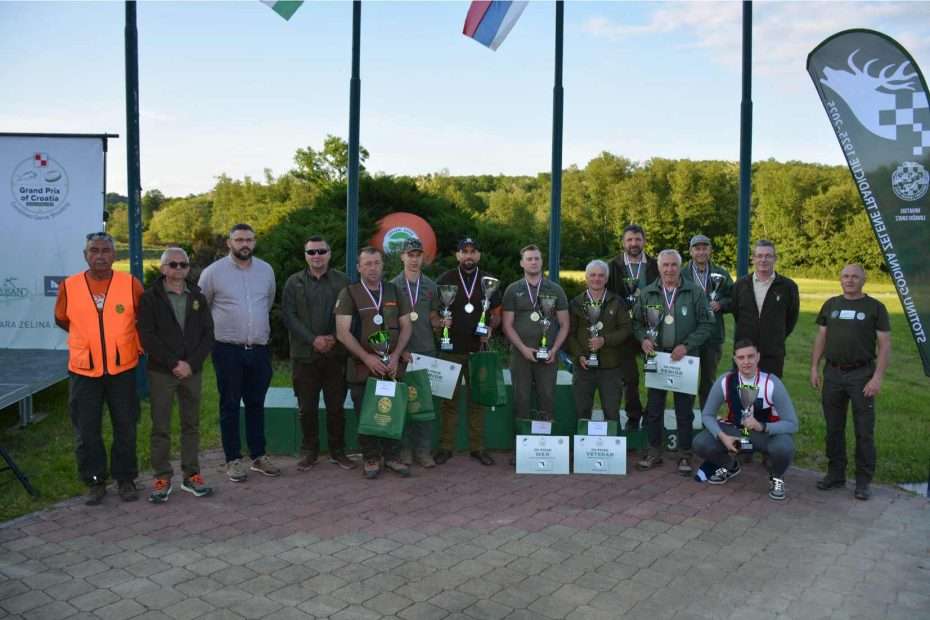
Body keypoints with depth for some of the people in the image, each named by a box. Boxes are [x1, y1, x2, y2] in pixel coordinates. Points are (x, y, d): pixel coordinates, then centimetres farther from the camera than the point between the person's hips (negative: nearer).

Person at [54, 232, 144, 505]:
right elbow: (61, 320, 13)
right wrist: (90, 338, 13)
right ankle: (95, 482, 21)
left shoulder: (131, 284, -5)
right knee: (86, 431, 6)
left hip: (122, 369, 0)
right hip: (83, 371, 1)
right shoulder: (69, 286, -3)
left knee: (126, 428, 8)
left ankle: (125, 479, 22)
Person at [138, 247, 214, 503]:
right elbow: (147, 337, -8)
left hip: (192, 371, 3)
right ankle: (162, 478, 12)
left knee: (191, 425, 8)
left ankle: (191, 475, 17)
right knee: (160, 428, 2)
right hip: (161, 372, -3)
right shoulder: (150, 298, -1)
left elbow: (208, 335, 4)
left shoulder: (197, 297, 8)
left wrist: (191, 363, -9)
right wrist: (173, 364, -14)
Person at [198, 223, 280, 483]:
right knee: (230, 406, 5)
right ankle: (233, 460, 14)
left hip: (259, 349, 3)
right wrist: (218, 328, 9)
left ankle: (259, 456, 21)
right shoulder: (213, 272, -5)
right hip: (228, 350, -3)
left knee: (256, 404, 11)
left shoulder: (266, 270, 6)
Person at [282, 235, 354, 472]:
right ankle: (309, 452, 20)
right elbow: (288, 316, -2)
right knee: (307, 407, 7)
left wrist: (334, 338, -13)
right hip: (304, 354, 0)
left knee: (336, 406, 6)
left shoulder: (343, 281, 5)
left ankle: (337, 451, 19)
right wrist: (313, 339, -13)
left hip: (336, 354, 0)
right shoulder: (294, 282, 6)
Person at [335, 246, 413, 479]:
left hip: (391, 366, 3)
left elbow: (406, 326, 9)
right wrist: (367, 358, -14)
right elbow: (343, 333, -8)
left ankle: (392, 456, 20)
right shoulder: (349, 293, -2)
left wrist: (395, 356, -4)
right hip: (362, 368, -3)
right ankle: (371, 458, 18)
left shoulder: (395, 292, 10)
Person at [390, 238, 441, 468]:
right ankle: (404, 448, 13)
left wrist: (442, 322, -8)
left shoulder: (431, 286, 9)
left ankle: (423, 450, 11)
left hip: (427, 351, 2)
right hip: (401, 352, -2)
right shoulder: (393, 286, 1)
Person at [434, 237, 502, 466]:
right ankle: (446, 447, 11)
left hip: (478, 350, 1)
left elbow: (497, 315, 11)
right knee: (449, 399, 3)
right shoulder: (445, 280, 3)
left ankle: (477, 447, 14)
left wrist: (490, 327, -9)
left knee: (477, 399, 6)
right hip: (450, 349, -1)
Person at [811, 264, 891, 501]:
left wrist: (878, 377, -13)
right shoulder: (831, 305, 9)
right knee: (833, 428, 11)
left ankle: (863, 481, 12)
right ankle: (836, 474, 23)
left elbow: (885, 344, -5)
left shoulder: (875, 307, -2)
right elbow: (821, 338, 12)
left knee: (864, 431, 2)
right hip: (833, 374, 4)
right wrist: (814, 368, 4)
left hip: (861, 374, -3)